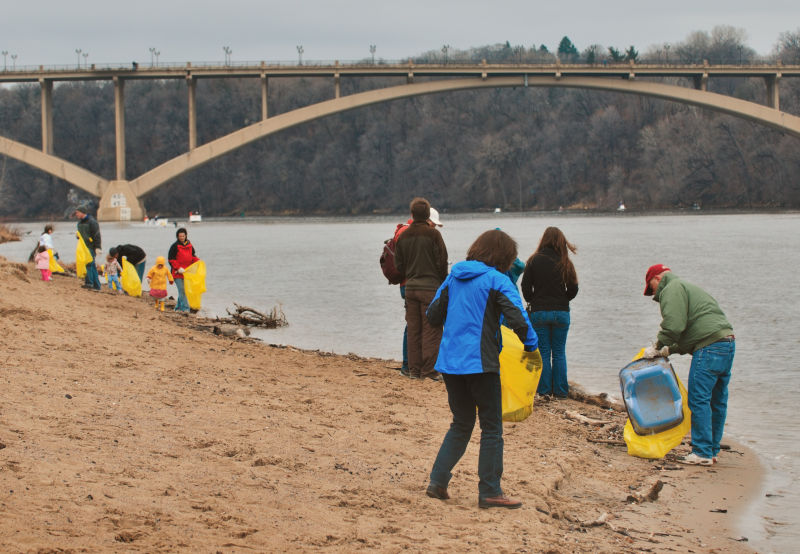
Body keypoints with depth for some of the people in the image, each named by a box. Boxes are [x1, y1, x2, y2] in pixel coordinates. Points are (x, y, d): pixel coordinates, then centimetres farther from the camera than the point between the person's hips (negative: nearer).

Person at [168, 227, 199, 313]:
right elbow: (171, 259, -8)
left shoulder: (189, 245, 10)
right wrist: (178, 268, -18)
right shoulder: (175, 246, -7)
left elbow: (193, 256, 19)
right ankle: (185, 308, -11)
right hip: (178, 273, -6)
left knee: (184, 290, 10)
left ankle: (178, 307, 21)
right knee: (181, 290, -10)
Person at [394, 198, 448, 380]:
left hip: (410, 288, 5)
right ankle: (429, 370, -4)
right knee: (431, 330, -1)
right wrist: (442, 283, 5)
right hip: (431, 288, -5)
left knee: (413, 330, 10)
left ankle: (414, 370, 12)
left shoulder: (403, 236, 5)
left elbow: (398, 264, 10)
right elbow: (442, 261, -9)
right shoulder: (433, 234, -10)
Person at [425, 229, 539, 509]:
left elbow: (433, 315, 15)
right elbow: (518, 320, -17)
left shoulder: (454, 277, 10)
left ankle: (438, 481, 12)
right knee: (491, 428, 4)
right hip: (479, 362, -6)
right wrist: (531, 346, -3)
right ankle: (489, 492, 4)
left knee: (461, 423, 19)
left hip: (449, 361, 6)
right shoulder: (497, 280, -8)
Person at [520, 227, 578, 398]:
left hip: (539, 312, -1)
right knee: (559, 352, 8)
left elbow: (526, 287, -3)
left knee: (543, 352, 7)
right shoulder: (565, 263, -4)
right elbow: (573, 289, 0)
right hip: (561, 312, 1)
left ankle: (544, 390, 7)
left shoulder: (534, 260, -5)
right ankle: (560, 390, 9)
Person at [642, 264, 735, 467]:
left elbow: (673, 325, -14)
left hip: (710, 347, -10)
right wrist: (668, 350, 21)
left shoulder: (672, 290, -1)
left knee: (699, 400, -7)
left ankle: (702, 452, -7)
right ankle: (712, 450, 20)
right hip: (727, 342, 10)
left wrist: (657, 348, 0)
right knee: (717, 402, 14)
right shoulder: (687, 288, 30)